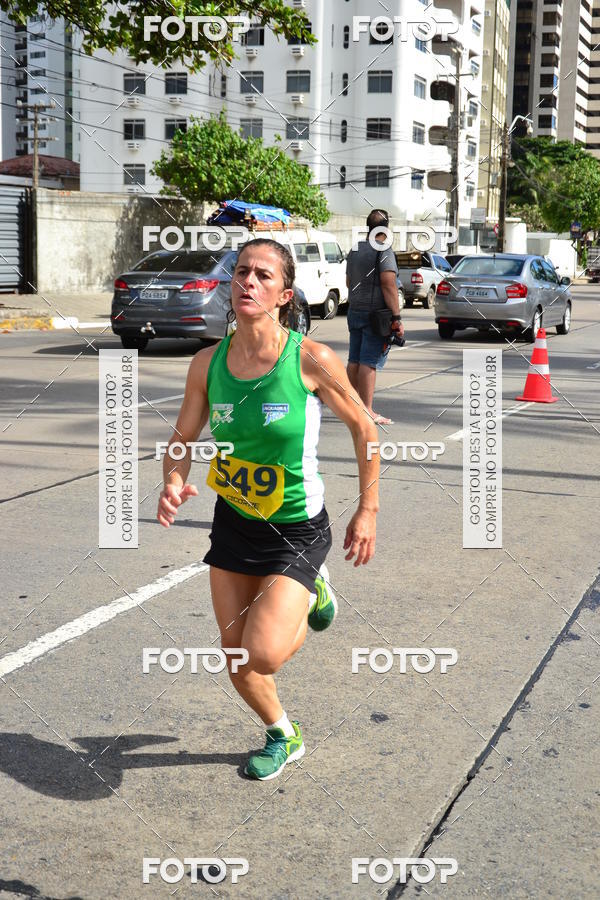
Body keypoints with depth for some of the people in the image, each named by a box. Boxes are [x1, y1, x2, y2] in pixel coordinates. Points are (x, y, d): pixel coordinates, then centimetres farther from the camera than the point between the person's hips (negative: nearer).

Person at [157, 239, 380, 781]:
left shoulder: (311, 359, -19)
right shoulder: (207, 364, -9)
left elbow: (363, 427, -6)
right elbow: (184, 439, 2)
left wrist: (367, 511, -1)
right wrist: (174, 482, -20)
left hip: (298, 529, -4)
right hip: (234, 521, 4)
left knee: (262, 655, -18)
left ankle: (309, 594, 17)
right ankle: (284, 738, 42)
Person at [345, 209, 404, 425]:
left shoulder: (354, 250, 15)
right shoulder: (383, 251, -10)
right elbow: (388, 285, -18)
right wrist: (396, 317, -18)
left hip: (354, 311, 8)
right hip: (375, 313, -8)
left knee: (354, 360, 11)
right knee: (369, 362, -9)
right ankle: (366, 411, -9)